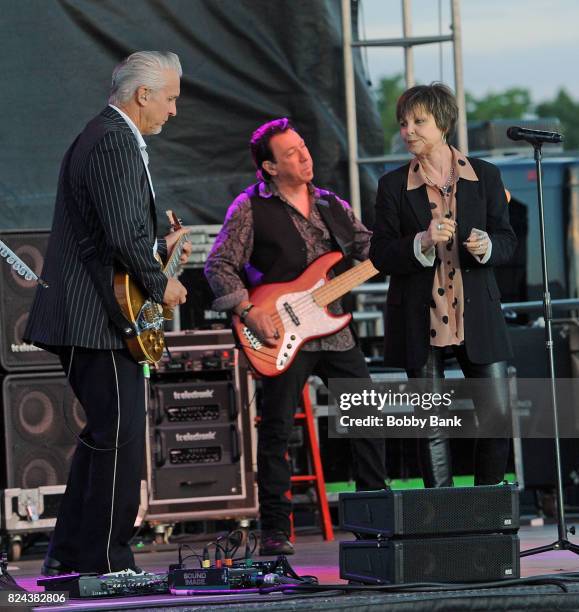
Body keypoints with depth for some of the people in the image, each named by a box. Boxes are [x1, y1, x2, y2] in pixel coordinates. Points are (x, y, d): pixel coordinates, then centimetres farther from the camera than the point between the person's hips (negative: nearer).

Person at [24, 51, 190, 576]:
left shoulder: (100, 137, 19)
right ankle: (107, 562, -3)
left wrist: (157, 250, 20)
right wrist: (160, 285, -11)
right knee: (121, 439, -7)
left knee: (104, 434, 17)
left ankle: (68, 555, 21)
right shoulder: (116, 142, -16)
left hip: (80, 314, 11)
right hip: (100, 320, -11)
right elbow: (124, 234, -24)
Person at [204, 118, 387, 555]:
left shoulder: (333, 206, 13)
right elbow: (220, 265, -5)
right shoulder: (252, 207, -2)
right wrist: (249, 311, -16)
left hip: (336, 333, 5)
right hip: (284, 337, -5)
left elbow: (373, 249, 11)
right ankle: (275, 531, 1)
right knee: (277, 430, -6)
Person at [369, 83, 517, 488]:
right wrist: (422, 242, -19)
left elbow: (508, 240, 8)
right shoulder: (394, 186, 4)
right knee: (433, 426, 1)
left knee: (498, 417, -3)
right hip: (420, 319, -1)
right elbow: (380, 255, -1)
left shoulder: (485, 177, 6)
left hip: (476, 315, 1)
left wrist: (486, 246, -15)